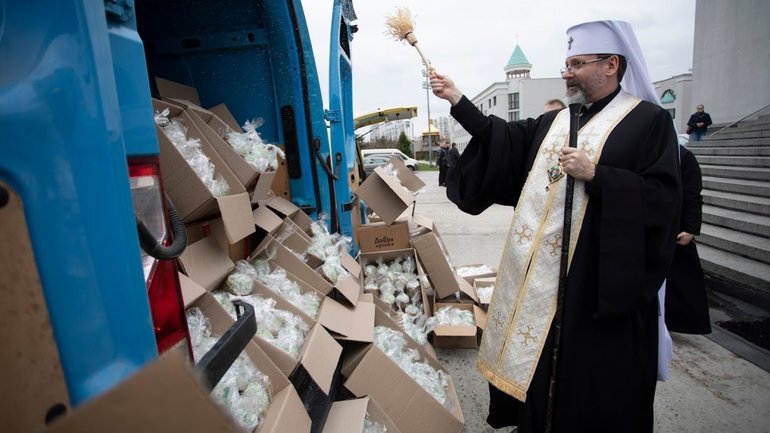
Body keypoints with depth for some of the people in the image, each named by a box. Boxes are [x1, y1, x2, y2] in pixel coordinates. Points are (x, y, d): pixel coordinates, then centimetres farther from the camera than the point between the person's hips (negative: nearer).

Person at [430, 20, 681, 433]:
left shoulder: (649, 121, -5)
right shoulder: (553, 122, 13)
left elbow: (665, 197, -14)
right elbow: (502, 138, 7)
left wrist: (594, 174, -21)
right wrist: (457, 100, 2)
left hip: (598, 277, -6)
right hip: (541, 272, 6)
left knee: (592, 372, 8)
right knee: (537, 357, 18)